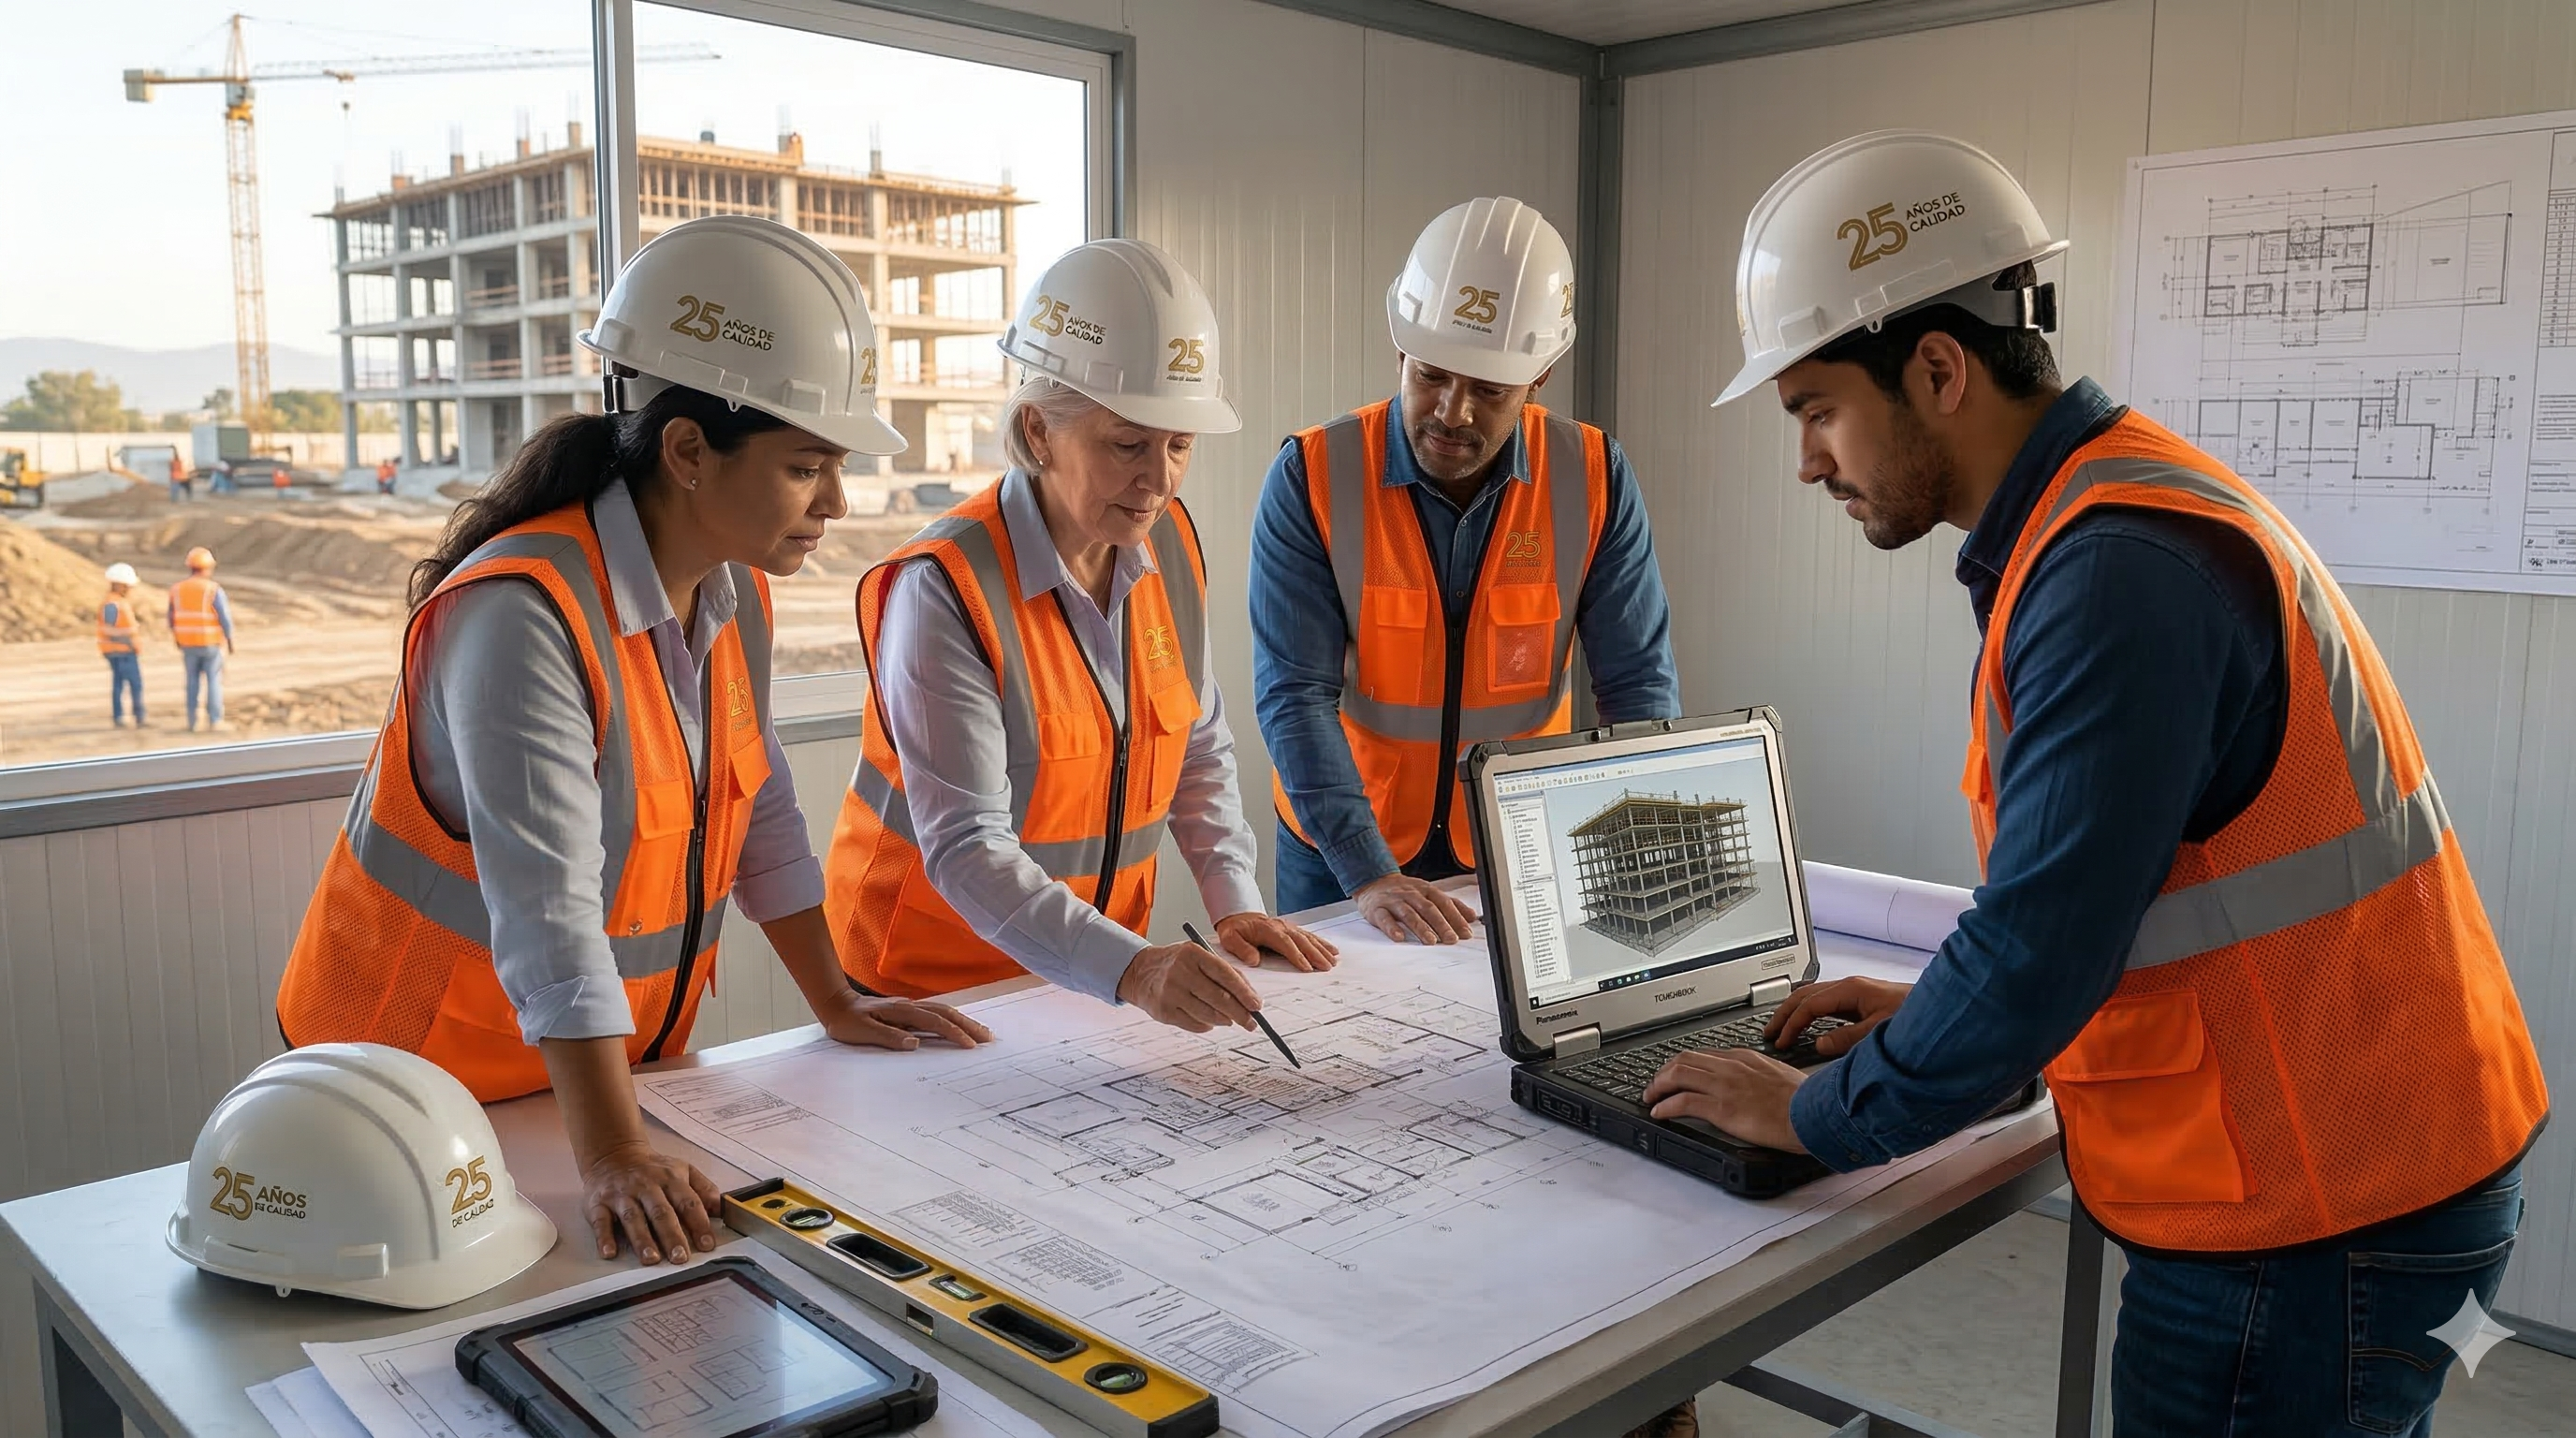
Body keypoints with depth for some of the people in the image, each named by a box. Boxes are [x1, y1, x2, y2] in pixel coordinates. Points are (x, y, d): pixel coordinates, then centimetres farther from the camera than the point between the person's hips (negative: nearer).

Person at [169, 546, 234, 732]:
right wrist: (230, 640, -2)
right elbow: (225, 619, -15)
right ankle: (215, 720, 4)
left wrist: (178, 642, 19)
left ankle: (192, 722, 10)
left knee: (193, 682, 12)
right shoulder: (214, 590, -15)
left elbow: (173, 619, 7)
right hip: (211, 643, -4)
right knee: (214, 681, 6)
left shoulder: (177, 589, -1)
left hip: (188, 643, 4)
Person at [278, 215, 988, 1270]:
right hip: (423, 1071, -6)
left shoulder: (734, 590, -2)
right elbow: (548, 912, -33)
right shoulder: (521, 618, -28)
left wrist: (836, 1004, 6)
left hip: (613, 1060, 7)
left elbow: (755, 809, 7)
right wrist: (611, 1158, -36)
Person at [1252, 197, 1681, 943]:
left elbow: (1639, 683, -7)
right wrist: (1368, 873, -31)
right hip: (1341, 849, -1)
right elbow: (1295, 695, -20)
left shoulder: (1594, 479, -10)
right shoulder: (1312, 478, -15)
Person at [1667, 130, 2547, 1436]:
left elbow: (2047, 942, -26)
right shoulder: (2120, 506, 7)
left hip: (2313, 1223, -9)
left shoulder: (2118, 572, -25)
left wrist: (1817, 1117, -12)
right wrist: (1942, 1015, 12)